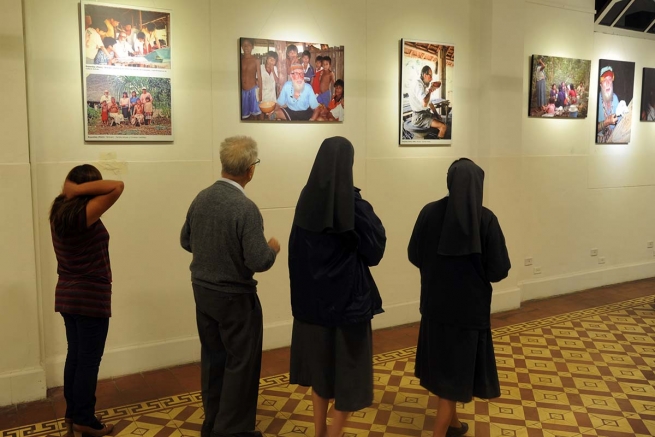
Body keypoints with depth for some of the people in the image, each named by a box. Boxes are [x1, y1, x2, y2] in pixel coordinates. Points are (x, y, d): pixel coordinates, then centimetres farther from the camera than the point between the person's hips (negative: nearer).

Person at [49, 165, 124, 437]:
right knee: (89, 360, 3)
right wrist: (80, 189, -23)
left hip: (67, 295, 9)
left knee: (75, 356, 18)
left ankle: (72, 414, 30)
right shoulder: (84, 214, -22)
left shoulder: (59, 212, 3)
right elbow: (117, 187, -28)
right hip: (90, 297, -9)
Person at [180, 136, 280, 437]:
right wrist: (272, 249, -5)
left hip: (203, 292, 7)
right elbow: (259, 262, -25)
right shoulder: (245, 208, -23)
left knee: (213, 359, 18)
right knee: (241, 362, 8)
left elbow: (186, 241, 11)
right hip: (234, 297, -7)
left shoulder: (201, 198, -1)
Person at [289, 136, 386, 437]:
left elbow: (295, 250, 5)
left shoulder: (306, 200, -1)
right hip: (348, 296, -6)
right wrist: (371, 218, 4)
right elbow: (375, 249, -11)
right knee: (347, 369, 10)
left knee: (320, 364, 20)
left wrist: (303, 291, 14)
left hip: (312, 296, 6)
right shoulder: (355, 204, -18)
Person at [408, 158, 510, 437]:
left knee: (441, 362, 20)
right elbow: (499, 270, -12)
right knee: (455, 370, 7)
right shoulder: (486, 219, -14)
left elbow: (414, 255, 1)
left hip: (435, 303, 4)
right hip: (470, 307, -3)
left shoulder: (430, 212, -8)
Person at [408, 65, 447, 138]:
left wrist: (436, 113, 12)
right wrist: (430, 90, -20)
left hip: (426, 113, 10)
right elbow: (424, 103, -33)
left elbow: (429, 102, 23)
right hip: (419, 117, -10)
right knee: (443, 127, -17)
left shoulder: (425, 85, 12)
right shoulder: (418, 85, -20)